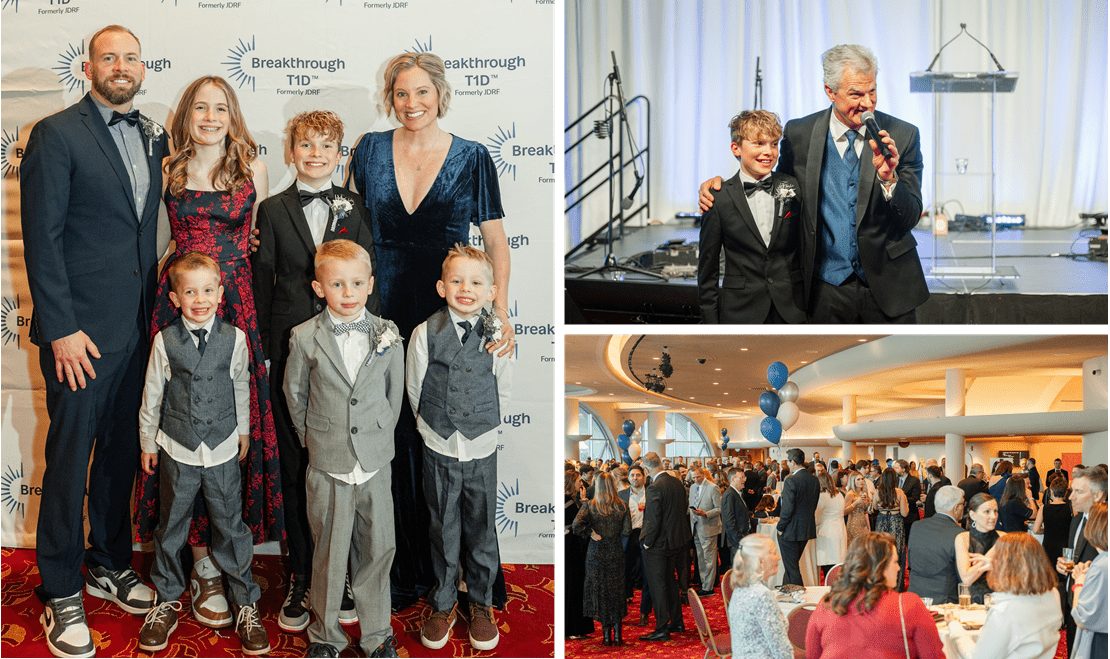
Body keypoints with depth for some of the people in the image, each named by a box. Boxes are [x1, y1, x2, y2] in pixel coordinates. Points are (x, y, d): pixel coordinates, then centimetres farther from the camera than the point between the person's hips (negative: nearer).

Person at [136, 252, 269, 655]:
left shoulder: (234, 339, -4)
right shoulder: (164, 342, -7)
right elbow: (152, 395, 2)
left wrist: (243, 432, 15)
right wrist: (147, 442, 8)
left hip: (223, 451, 0)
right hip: (177, 451, 0)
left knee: (230, 527, 6)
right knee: (171, 527, 12)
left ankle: (245, 604, 20)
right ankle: (167, 600, 31)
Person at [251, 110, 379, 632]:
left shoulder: (355, 208, 7)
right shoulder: (273, 210, 6)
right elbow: (262, 286, 6)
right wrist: (264, 352, 1)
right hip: (291, 349, 0)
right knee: (296, 468, 5)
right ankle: (300, 580, 15)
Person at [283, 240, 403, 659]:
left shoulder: (388, 335, -1)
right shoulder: (305, 338, -5)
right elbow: (294, 394, 7)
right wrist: (313, 439, 10)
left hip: (376, 465, 2)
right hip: (328, 466, -1)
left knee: (377, 549, 9)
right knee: (329, 553, 7)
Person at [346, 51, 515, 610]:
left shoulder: (473, 158, 2)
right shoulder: (370, 150, 6)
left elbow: (496, 241, 4)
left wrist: (500, 310, -8)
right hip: (385, 315, 2)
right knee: (396, 442, 6)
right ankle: (406, 569, 22)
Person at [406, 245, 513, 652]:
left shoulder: (497, 336, -6)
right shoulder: (425, 334, -7)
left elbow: (504, 393, 5)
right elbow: (415, 392, 3)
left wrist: (483, 427, 9)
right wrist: (433, 427, 8)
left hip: (482, 450, 0)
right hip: (439, 450, 0)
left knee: (481, 532, 10)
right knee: (443, 531, 12)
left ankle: (481, 604, 30)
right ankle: (443, 605, 30)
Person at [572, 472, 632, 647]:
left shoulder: (590, 506, -7)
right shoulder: (622, 506, -3)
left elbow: (577, 525, -20)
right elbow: (627, 531, -6)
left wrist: (591, 533, -5)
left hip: (596, 554, -1)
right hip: (616, 554, 1)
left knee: (600, 592, 7)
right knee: (617, 592, 9)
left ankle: (607, 636, 10)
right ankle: (617, 636, 9)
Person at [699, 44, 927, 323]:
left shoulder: (903, 135, -4)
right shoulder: (798, 134, -2)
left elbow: (911, 217, -6)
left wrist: (888, 178, -25)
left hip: (888, 287, 0)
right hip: (827, 288, 0)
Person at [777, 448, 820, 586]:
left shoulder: (791, 481, -21)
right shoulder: (815, 480, 3)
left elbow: (787, 509, -21)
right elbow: (814, 505, 11)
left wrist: (780, 527, -8)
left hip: (791, 531, -8)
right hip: (807, 529, 8)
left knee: (792, 568, 2)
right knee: (792, 565, 22)